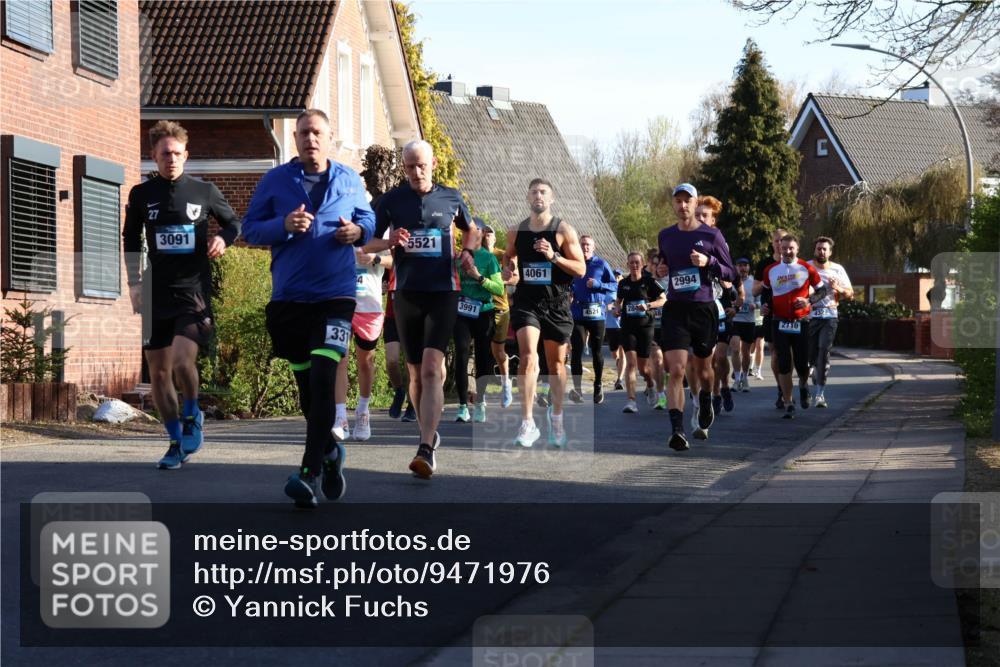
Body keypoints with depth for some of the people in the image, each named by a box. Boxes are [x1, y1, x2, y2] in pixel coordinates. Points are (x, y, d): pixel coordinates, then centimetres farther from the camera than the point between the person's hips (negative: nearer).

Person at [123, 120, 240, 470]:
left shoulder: (204, 191, 2)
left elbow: (233, 221, 16)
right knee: (159, 372, 4)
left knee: (182, 359, -23)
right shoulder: (141, 195, 6)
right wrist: (134, 282, 8)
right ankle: (177, 442, 18)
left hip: (194, 290, -3)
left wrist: (224, 239, -5)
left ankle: (192, 416, 4)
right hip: (157, 295, 3)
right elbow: (131, 241, 16)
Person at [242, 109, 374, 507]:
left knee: (323, 379, -16)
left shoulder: (350, 182, 7)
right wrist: (284, 226, -16)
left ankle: (309, 472, -17)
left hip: (336, 295, -2)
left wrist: (358, 231, -3)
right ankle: (330, 452, 33)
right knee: (306, 385, 10)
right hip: (288, 296, 2)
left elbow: (368, 219, 21)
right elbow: (250, 229, 3)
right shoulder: (275, 181, 3)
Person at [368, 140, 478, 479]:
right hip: (406, 292, 2)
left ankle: (426, 451, -24)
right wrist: (391, 241, -11)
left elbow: (471, 229, 24)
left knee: (431, 368, -16)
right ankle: (429, 434, 28)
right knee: (416, 373, 8)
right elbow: (369, 241, 10)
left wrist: (467, 252, 4)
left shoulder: (451, 197, 6)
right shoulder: (391, 200, 5)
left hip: (443, 291, -2)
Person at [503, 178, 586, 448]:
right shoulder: (516, 232, 6)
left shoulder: (563, 230, -4)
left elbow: (581, 269, -6)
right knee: (528, 356, -18)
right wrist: (507, 267, 3)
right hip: (526, 301, 1)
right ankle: (527, 424, -21)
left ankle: (556, 416, 31)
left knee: (556, 363, 11)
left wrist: (554, 256, -20)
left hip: (556, 304, 0)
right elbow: (508, 255, 26)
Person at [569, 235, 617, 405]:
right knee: (576, 351, -10)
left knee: (597, 351, 8)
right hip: (577, 313, 1)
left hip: (597, 313, -1)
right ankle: (577, 389, -13)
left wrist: (598, 284, -11)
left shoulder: (601, 264, 4)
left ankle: (598, 386, 25)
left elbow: (614, 285, 4)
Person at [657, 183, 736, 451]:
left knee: (703, 368, 16)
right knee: (676, 371, -15)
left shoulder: (711, 235, -1)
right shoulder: (665, 236, 8)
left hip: (704, 309, -1)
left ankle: (705, 406, 49)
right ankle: (677, 431, -22)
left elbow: (731, 274, 1)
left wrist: (709, 262, -16)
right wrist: (661, 270, 4)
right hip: (675, 309, 1)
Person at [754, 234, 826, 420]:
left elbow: (822, 290, 5)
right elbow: (762, 288, 22)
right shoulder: (771, 270, 6)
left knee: (802, 363, -1)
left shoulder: (806, 269, -1)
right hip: (779, 323, 1)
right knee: (783, 364, -4)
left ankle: (803, 385, 34)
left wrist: (809, 300, -11)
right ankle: (788, 404, 1)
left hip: (801, 322, -1)